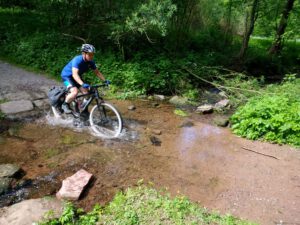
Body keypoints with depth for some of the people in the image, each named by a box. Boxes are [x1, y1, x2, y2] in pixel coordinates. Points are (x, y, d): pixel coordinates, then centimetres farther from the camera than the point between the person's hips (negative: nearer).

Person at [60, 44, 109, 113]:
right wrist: (82, 84, -59)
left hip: (77, 77, 7)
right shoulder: (77, 60, -32)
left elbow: (97, 72, -3)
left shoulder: (91, 62, -13)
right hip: (67, 76, -6)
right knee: (75, 92, -29)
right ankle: (65, 105, -3)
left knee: (86, 93, -7)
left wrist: (105, 80, -17)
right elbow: (75, 74, -44)